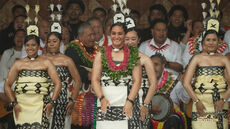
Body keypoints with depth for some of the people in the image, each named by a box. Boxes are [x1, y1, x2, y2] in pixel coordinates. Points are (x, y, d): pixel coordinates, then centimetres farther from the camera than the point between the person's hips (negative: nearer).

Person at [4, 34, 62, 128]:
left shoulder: (46, 63, 13)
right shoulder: (18, 64, 16)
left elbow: (57, 83, 8)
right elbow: (7, 85, 12)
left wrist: (51, 102, -3)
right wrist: (14, 103, 0)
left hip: (41, 104, -1)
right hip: (22, 104, 1)